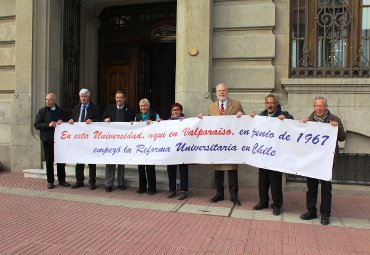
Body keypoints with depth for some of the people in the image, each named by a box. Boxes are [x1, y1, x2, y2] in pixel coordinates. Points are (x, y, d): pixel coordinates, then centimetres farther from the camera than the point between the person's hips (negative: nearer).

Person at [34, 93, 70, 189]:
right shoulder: (42, 111, 0)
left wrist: (61, 122, -7)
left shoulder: (60, 111, 8)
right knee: (49, 161, 5)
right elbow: (36, 125, -5)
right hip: (47, 139, -2)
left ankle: (61, 180, 19)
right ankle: (50, 181, 15)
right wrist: (49, 125, -18)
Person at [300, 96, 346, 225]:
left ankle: (325, 214, 14)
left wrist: (337, 127, -19)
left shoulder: (334, 120, 1)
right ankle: (311, 211, 21)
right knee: (311, 185, 9)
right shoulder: (309, 120, 8)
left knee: (326, 187, 4)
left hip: (327, 159, -3)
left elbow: (342, 138, -2)